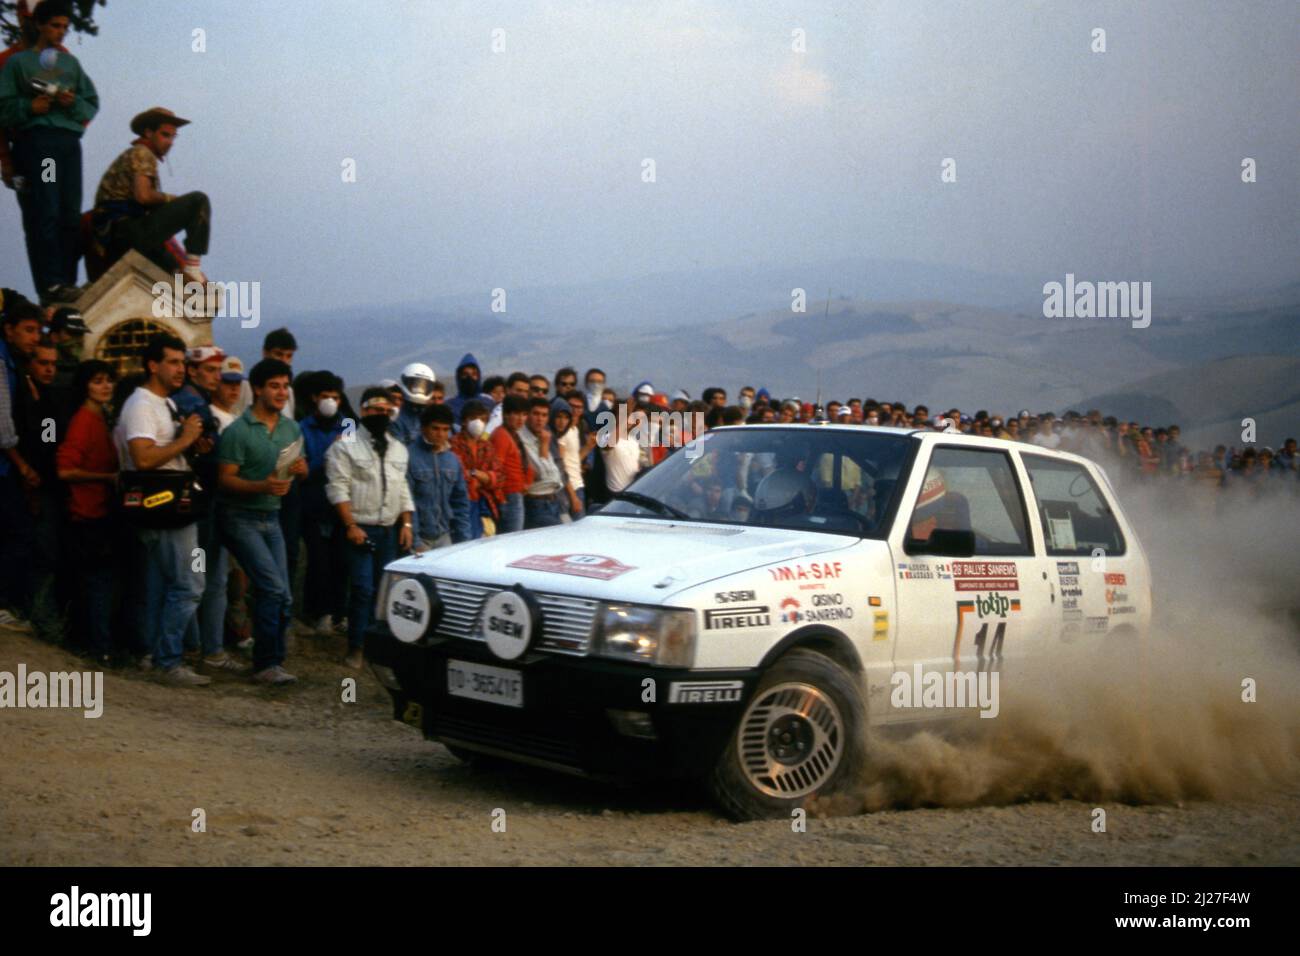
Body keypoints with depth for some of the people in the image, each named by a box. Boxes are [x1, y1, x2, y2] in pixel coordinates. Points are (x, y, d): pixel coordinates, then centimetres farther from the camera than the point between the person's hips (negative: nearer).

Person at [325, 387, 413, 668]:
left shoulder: (399, 449, 16)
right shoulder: (346, 446, -4)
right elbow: (338, 488, -10)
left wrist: (406, 524, 9)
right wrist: (350, 526, -16)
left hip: (390, 530, 6)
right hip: (360, 529, -6)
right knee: (362, 589, -10)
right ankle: (356, 648, -3)